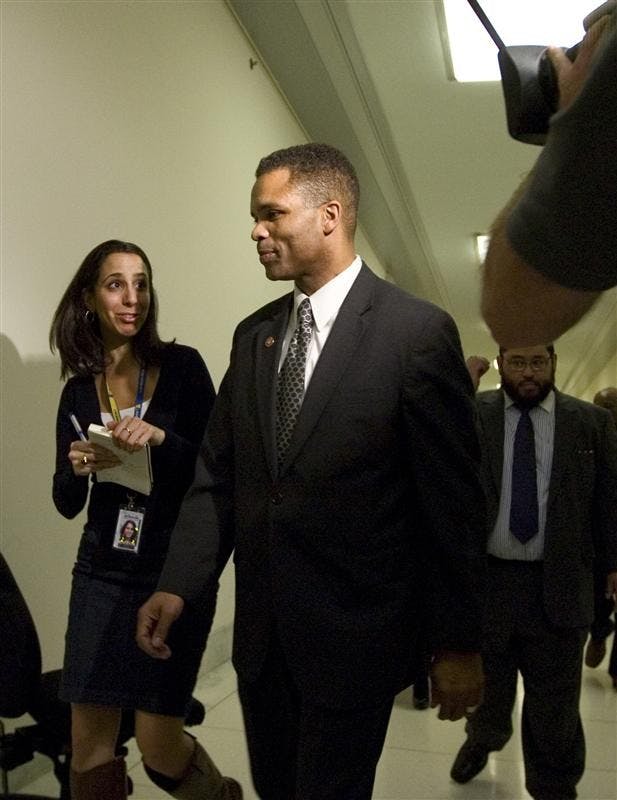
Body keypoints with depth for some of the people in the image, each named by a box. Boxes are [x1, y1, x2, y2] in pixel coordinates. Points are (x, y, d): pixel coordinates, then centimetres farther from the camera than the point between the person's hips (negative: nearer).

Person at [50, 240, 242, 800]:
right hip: (102, 570, 4)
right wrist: (77, 469, -12)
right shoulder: (78, 388, 7)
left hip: (175, 566, -4)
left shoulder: (182, 366, -5)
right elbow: (67, 504, 9)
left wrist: (160, 438, -23)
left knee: (158, 746, -1)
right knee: (89, 742, 7)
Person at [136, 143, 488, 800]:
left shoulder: (416, 331, -13)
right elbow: (216, 475, 6)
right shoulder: (253, 335, 5)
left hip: (355, 638, -6)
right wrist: (177, 584, -6)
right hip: (261, 635, 6)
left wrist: (459, 643, -7)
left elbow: (454, 501, -11)